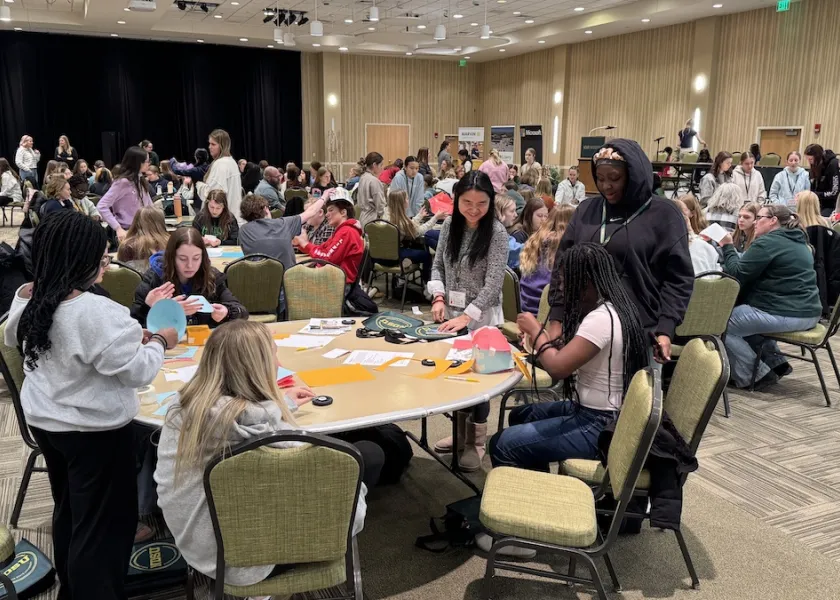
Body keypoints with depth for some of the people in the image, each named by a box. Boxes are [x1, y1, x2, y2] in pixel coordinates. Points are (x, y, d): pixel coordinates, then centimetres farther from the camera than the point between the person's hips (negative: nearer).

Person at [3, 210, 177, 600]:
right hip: (94, 430, -9)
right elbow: (136, 371, -25)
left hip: (44, 420, 9)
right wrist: (159, 343, -5)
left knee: (68, 511, 26)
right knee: (104, 524, 7)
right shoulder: (97, 313, -29)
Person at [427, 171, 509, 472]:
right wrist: (439, 297, -8)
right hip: (452, 313, 5)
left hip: (481, 317, -5)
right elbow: (438, 264, 8)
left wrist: (467, 316, -22)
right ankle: (461, 432, 32)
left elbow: (493, 284, -16)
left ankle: (476, 442, 18)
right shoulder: (450, 224, 2)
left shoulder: (496, 232, -13)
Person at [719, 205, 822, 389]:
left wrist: (727, 247, -1)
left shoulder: (768, 242, -12)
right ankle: (775, 362, 22)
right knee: (742, 312, 28)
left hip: (785, 315, -10)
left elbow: (737, 274, -13)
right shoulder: (798, 241, 18)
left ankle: (755, 376, 2)